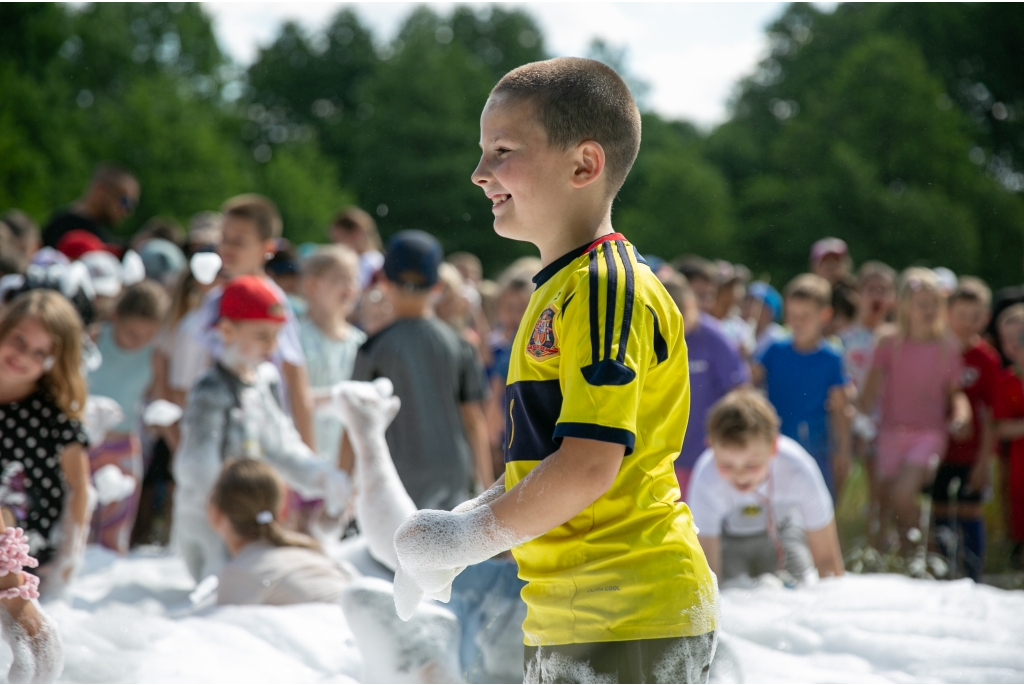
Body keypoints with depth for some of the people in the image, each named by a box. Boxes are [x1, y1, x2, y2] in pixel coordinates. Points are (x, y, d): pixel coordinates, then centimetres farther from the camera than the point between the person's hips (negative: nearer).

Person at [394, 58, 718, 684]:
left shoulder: (606, 287, -15)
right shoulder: (559, 292, 17)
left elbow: (589, 466, -23)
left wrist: (472, 537, -12)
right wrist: (468, 517, 8)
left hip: (628, 621, -10)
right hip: (566, 622, 10)